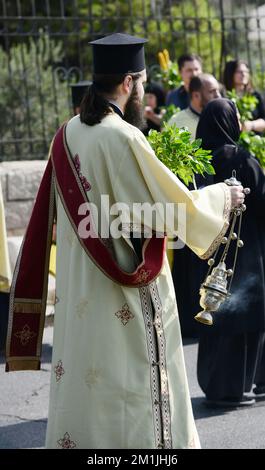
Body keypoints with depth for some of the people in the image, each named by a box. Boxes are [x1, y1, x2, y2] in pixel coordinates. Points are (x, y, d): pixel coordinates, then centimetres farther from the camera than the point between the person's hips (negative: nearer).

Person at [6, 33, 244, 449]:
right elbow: (174, 204, -16)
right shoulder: (124, 138, -20)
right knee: (133, 383, 2)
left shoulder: (68, 134, 3)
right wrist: (221, 197, 1)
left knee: (83, 375, 12)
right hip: (126, 290, -7)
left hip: (77, 290, 7)